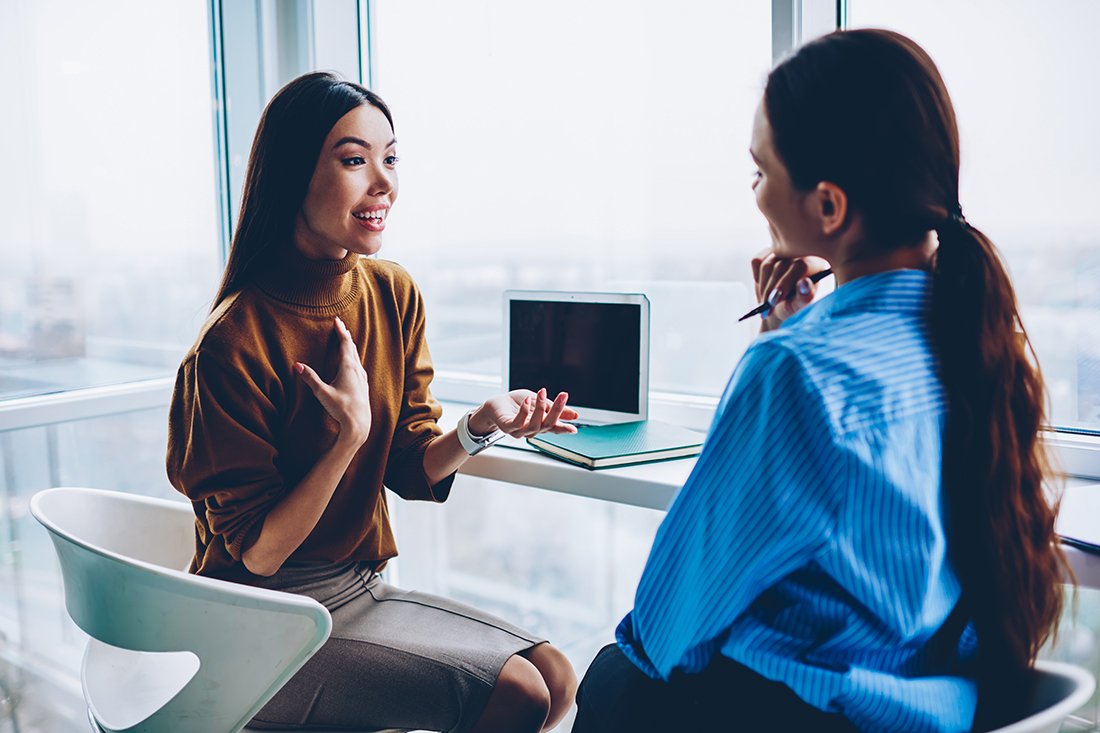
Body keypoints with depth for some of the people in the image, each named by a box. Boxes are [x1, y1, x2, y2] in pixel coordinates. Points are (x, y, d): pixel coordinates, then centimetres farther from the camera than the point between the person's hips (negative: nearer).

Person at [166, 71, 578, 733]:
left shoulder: (395, 294, -2)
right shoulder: (233, 343, -23)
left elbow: (412, 470, 2)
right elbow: (257, 551, -16)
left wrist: (483, 425, -17)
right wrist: (350, 436, -28)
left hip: (361, 589, 7)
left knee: (557, 678, -1)